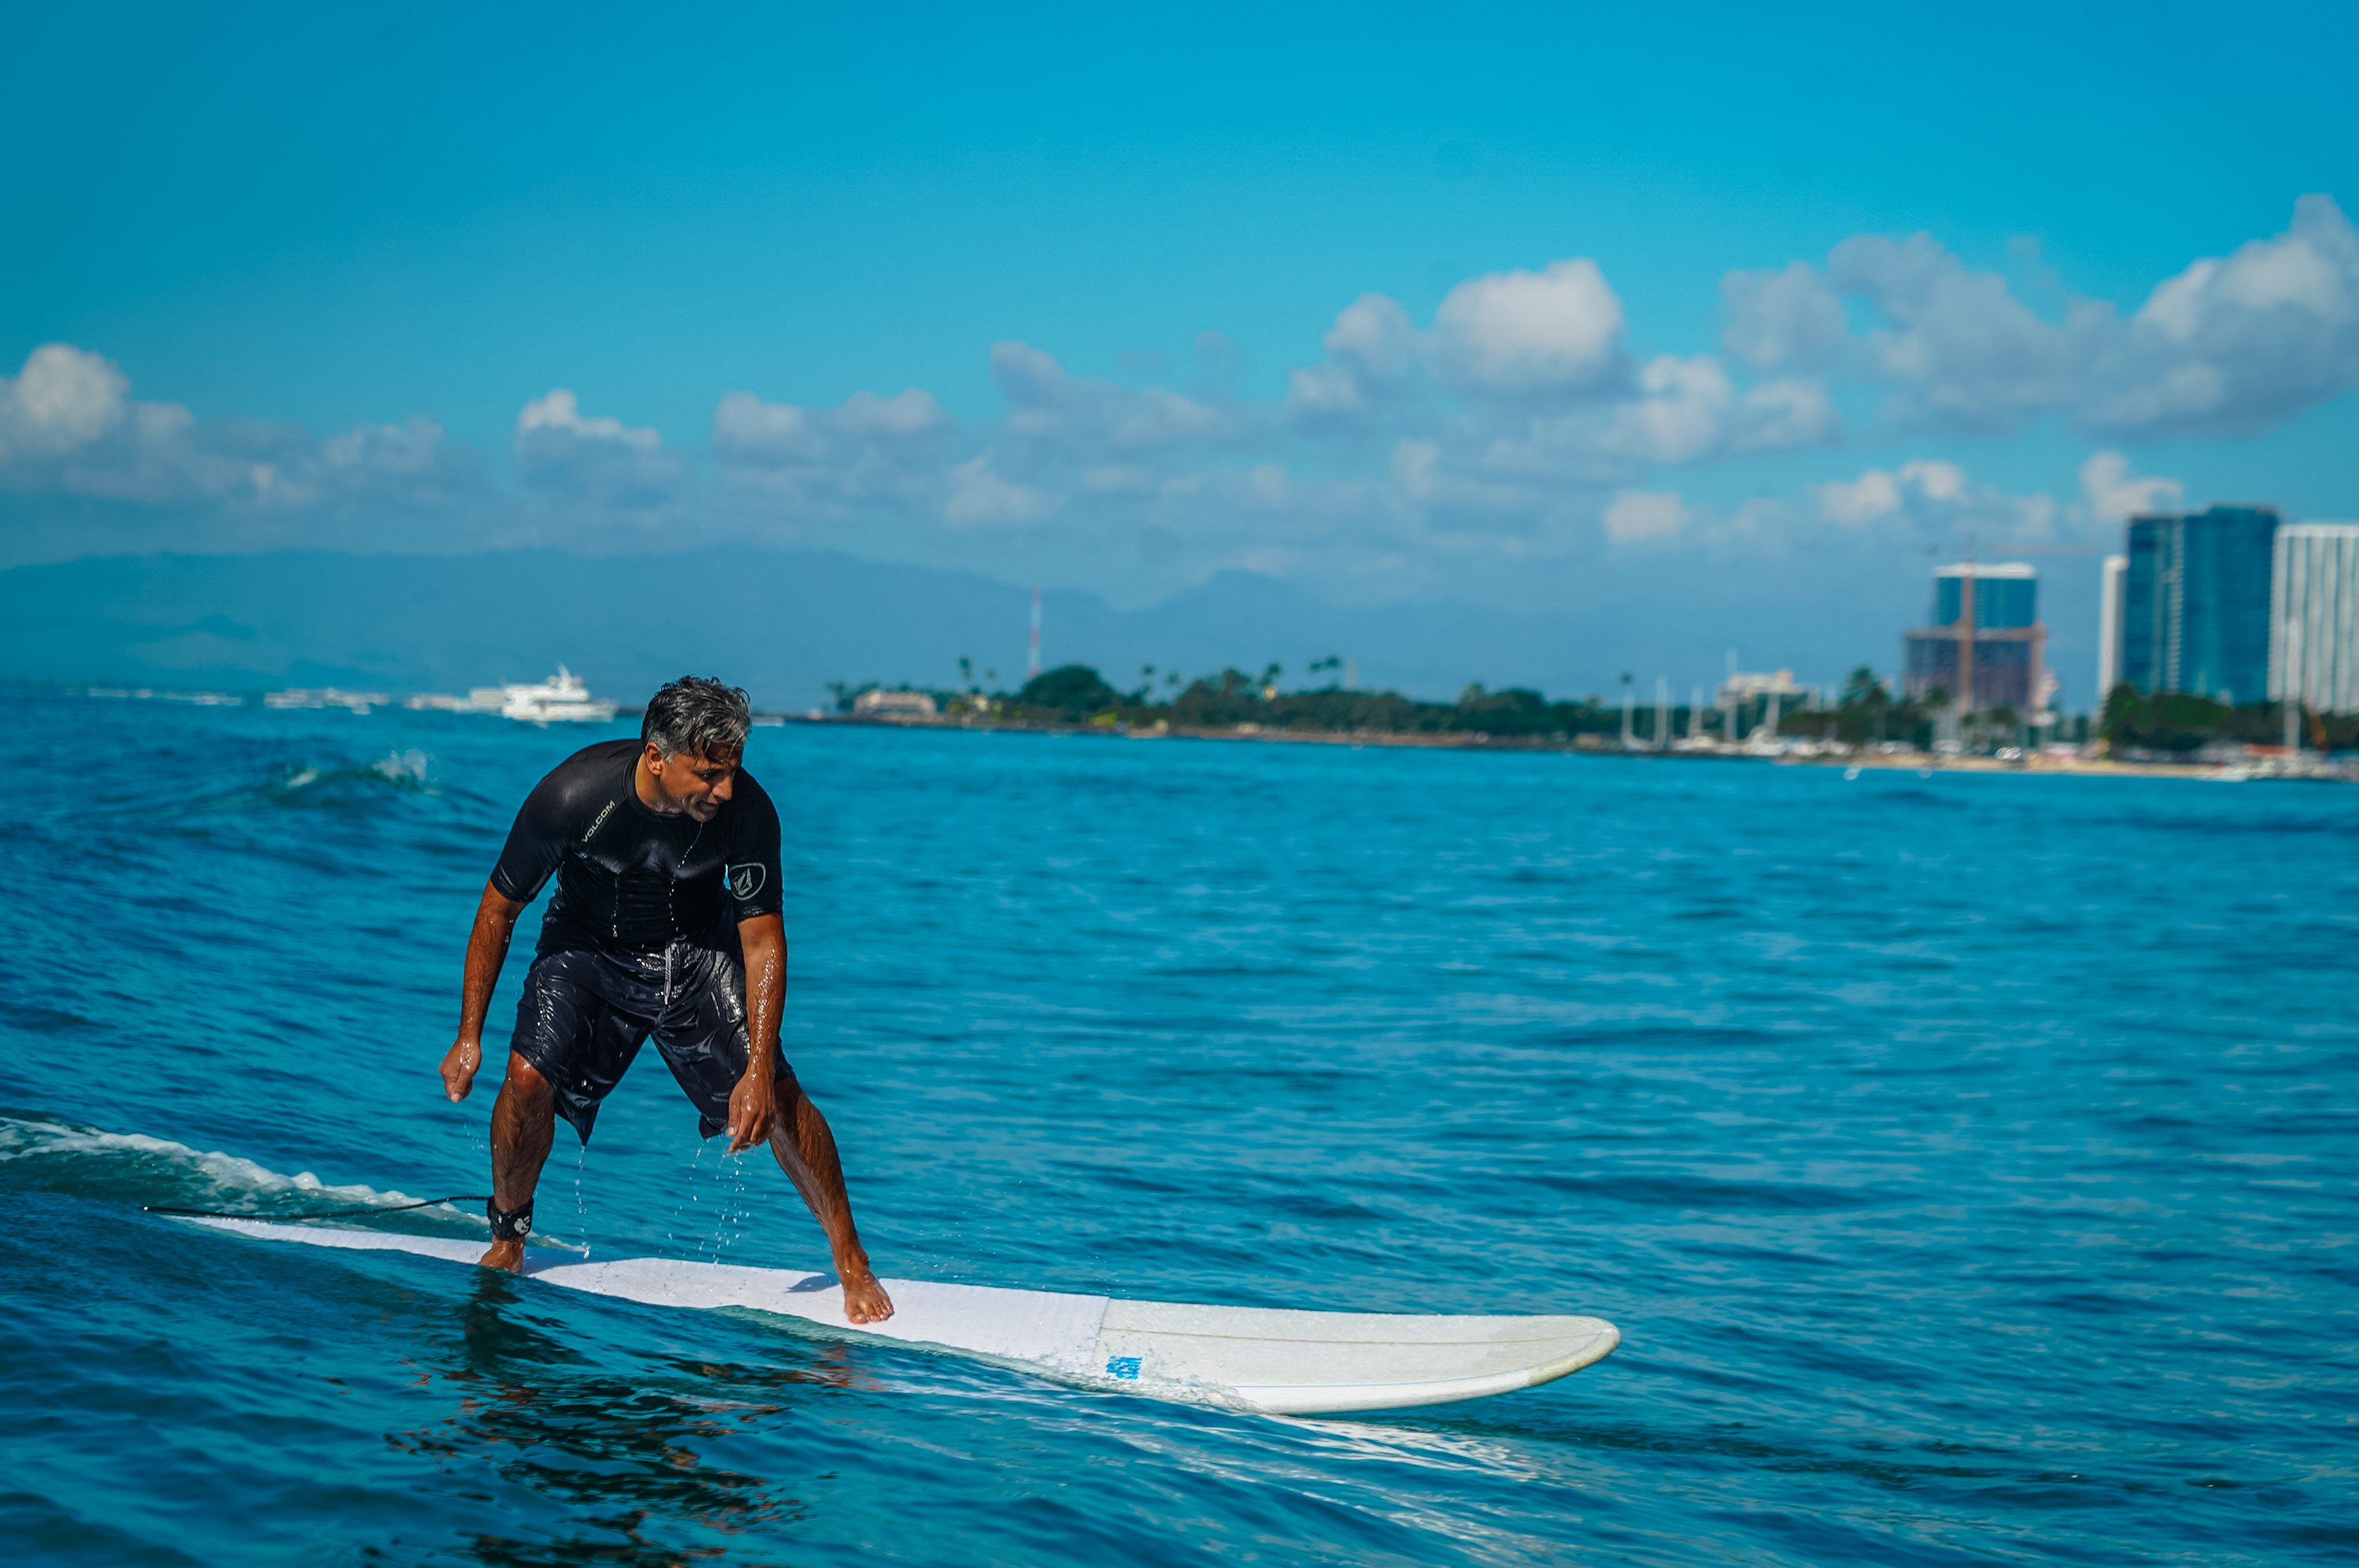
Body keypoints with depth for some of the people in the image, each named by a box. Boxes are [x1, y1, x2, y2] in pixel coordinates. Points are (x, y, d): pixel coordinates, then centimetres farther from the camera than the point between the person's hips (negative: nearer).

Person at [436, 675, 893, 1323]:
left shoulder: (747, 812, -29)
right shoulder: (573, 795, -31)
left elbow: (763, 940, -19)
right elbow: (500, 908, -16)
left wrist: (759, 1068, -28)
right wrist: (469, 1036, -13)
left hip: (696, 949, 0)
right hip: (588, 945, 0)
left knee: (778, 1099, -14)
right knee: (529, 1079, -21)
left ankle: (852, 1262, 4)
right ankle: (508, 1238, 6)